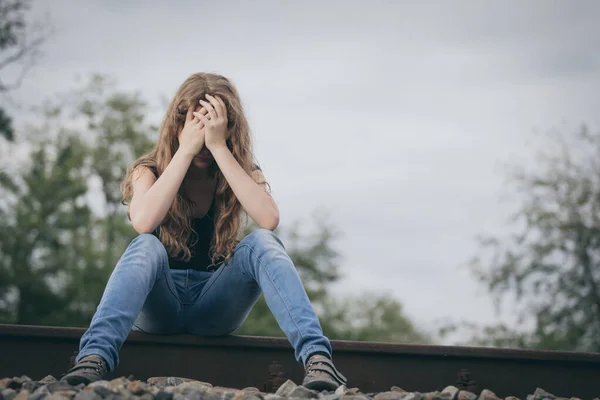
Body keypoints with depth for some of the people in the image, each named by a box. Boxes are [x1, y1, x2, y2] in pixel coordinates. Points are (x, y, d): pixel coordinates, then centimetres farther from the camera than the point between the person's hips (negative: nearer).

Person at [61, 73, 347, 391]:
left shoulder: (239, 172, 0)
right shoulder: (149, 171, -2)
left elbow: (269, 219, -23)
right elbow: (143, 222, -26)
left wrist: (219, 147, -23)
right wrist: (186, 149, -22)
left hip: (214, 306, 1)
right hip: (158, 308, -1)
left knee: (261, 242, -26)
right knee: (147, 246, -32)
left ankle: (316, 356, -42)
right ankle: (95, 358, -53)